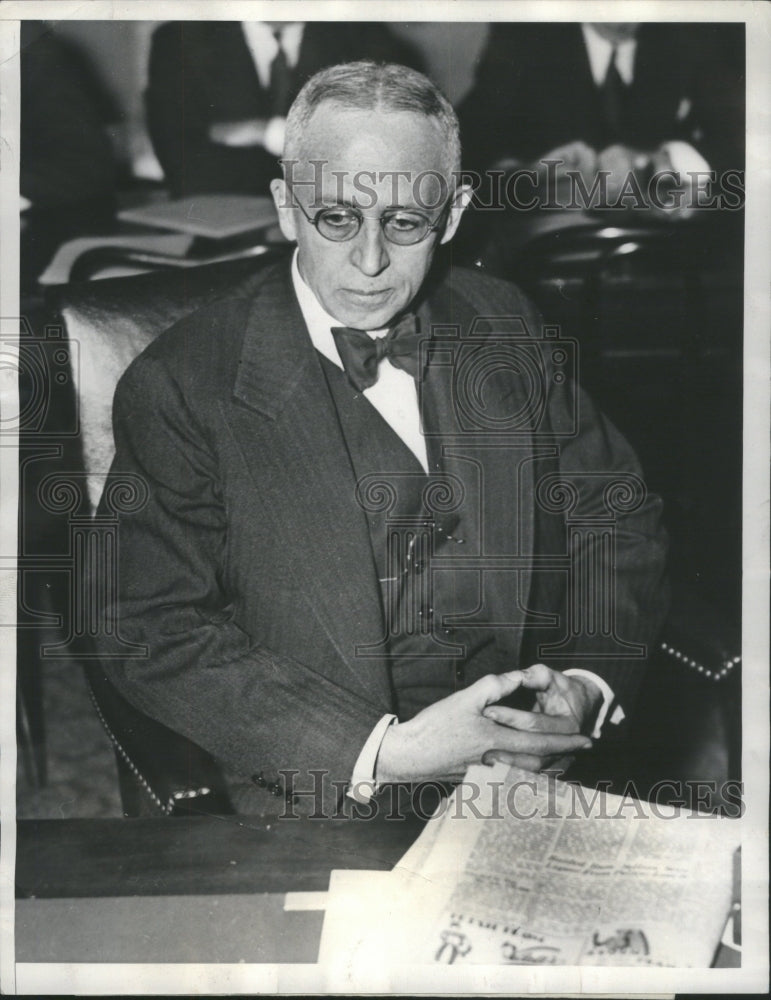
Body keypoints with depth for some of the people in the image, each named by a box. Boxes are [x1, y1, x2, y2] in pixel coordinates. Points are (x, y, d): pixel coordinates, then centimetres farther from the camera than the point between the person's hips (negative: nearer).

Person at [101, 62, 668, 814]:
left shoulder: (504, 329, 7)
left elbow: (615, 514, 14)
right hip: (325, 796, -3)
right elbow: (153, 631, -11)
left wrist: (588, 682, -6)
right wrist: (380, 753, -18)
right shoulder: (180, 385, -7)